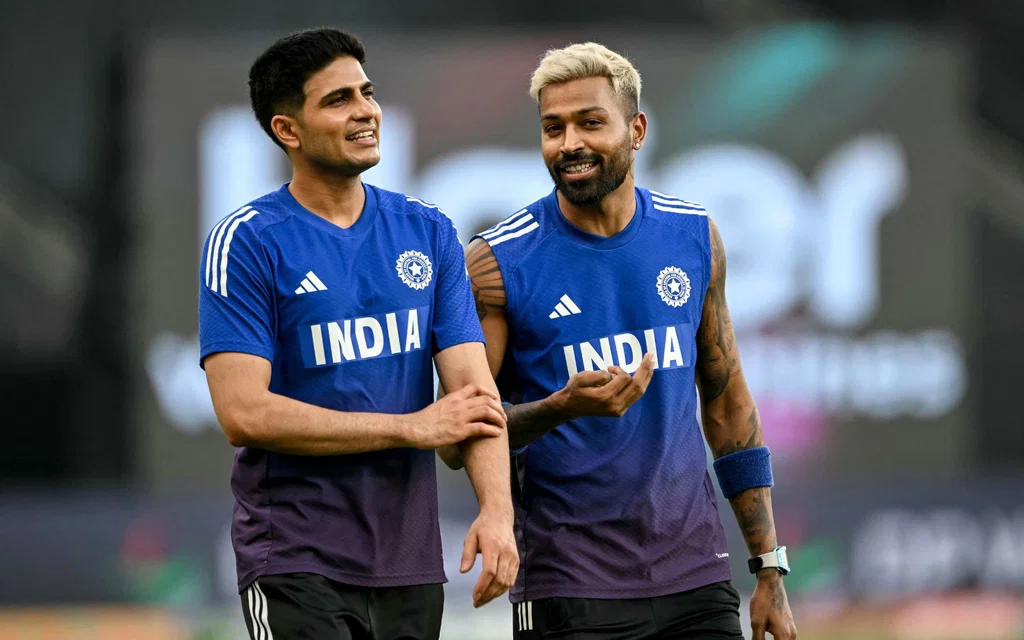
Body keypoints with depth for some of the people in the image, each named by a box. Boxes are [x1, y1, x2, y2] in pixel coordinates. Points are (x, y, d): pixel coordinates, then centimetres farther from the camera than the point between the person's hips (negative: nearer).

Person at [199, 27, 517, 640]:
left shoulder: (429, 232, 8)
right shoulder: (246, 242, -6)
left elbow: (475, 391, 1)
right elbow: (244, 413, -14)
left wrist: (497, 511, -18)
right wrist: (414, 427, -10)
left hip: (411, 564, 5)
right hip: (296, 562, -5)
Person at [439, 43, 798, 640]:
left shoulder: (695, 235, 6)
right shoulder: (499, 263, -6)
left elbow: (727, 403, 13)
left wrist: (770, 567, 9)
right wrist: (563, 408, -24)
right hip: (571, 589, -3)